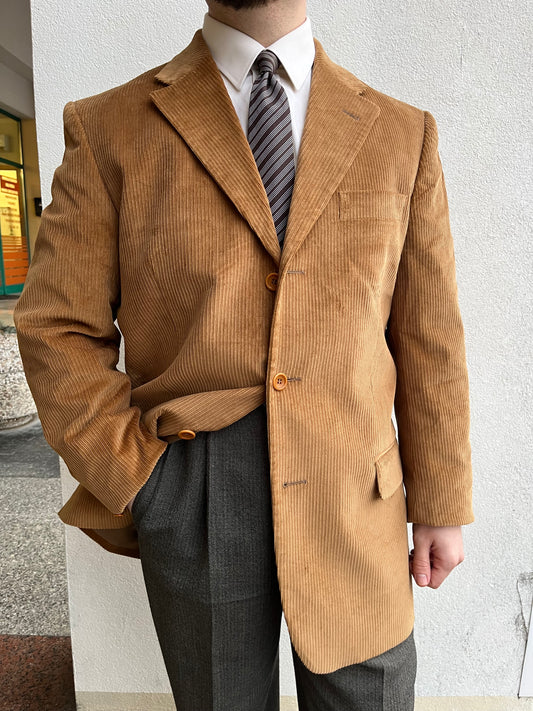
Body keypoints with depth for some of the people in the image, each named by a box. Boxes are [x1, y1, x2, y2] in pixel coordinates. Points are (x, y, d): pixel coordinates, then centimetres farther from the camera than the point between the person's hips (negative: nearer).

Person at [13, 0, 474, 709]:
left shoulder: (401, 135, 4)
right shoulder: (110, 130, -1)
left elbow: (429, 339, 3)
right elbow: (57, 328, 0)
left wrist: (441, 508, 5)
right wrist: (139, 484, -7)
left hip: (353, 507, 2)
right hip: (191, 505, 0)